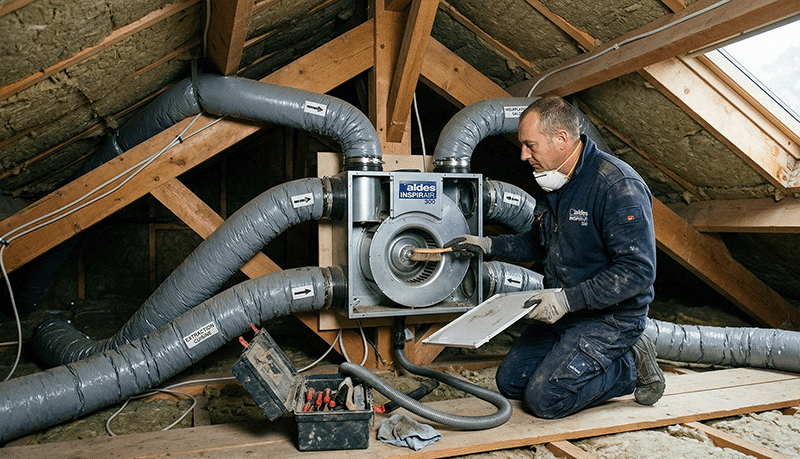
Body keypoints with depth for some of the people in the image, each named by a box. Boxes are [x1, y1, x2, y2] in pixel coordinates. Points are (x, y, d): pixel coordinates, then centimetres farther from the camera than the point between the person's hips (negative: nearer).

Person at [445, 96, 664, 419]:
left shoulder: (619, 185, -23)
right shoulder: (551, 184, 6)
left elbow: (638, 270, -27)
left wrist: (568, 298, -29)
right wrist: (488, 245, 11)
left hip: (611, 316, -8)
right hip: (562, 311, 8)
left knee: (545, 398, -16)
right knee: (510, 380, 5)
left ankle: (631, 368, 4)